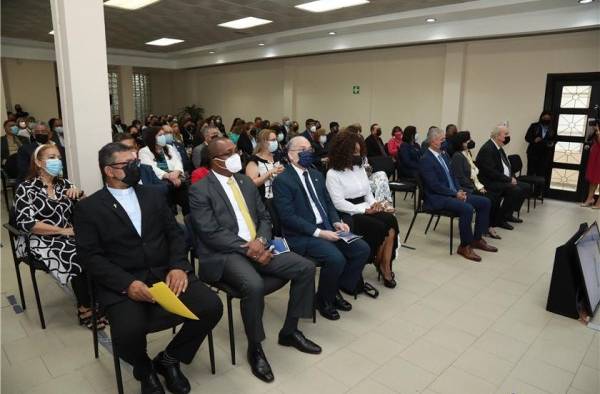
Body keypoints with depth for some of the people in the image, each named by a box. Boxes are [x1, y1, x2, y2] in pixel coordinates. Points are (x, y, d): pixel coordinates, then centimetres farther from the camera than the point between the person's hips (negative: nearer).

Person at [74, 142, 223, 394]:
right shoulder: (89, 208, 3)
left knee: (211, 307, -19)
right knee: (128, 332, -32)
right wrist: (127, 283, -20)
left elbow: (175, 233, 10)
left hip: (166, 273, 4)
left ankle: (169, 359, 10)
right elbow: (91, 256, -5)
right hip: (122, 284, -3)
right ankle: (144, 368, 8)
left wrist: (178, 266, -10)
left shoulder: (152, 195, 14)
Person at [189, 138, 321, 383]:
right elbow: (211, 234, -14)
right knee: (254, 285, -35)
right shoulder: (200, 190, -6)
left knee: (306, 267, -6)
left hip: (256, 247, 7)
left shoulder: (246, 182, 14)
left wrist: (261, 240, -8)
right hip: (225, 254, -7)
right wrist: (246, 248, -18)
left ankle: (289, 331, 12)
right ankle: (255, 348, -7)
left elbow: (264, 217, 14)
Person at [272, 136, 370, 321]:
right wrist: (318, 232, -21)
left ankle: (336, 289, 12)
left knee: (362, 249, -7)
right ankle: (323, 299, 1)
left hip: (326, 228, 8)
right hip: (301, 235, -8)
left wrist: (336, 222, -2)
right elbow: (288, 217, -17)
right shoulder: (282, 180, -9)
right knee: (336, 258, -28)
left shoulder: (317, 175, 16)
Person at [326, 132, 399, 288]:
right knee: (380, 227, -27)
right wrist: (365, 209, -17)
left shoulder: (360, 168, 15)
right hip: (349, 214, -6)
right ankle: (380, 263, 0)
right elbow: (339, 203, -14)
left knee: (391, 221, -22)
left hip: (365, 209, 7)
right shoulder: (333, 174, -7)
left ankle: (385, 267, -18)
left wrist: (374, 203, -4)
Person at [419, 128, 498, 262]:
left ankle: (477, 239, 12)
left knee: (485, 202, 2)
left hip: (453, 193, 10)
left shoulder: (444, 154, 14)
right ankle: (464, 246, -14)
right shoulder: (425, 160, -14)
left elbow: (452, 176, 18)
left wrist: (460, 191, 0)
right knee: (467, 208, -31)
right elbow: (434, 185, -20)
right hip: (437, 198, -9)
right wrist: (455, 194, -16)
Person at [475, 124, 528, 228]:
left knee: (525, 187, 5)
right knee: (515, 190, -25)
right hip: (490, 182, -10)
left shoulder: (499, 147, 13)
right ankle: (500, 219, -13)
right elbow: (490, 172, -23)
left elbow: (506, 166, 19)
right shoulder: (487, 149, -17)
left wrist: (512, 178, 1)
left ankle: (509, 214, 14)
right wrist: (509, 179, -18)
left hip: (505, 180, 10)